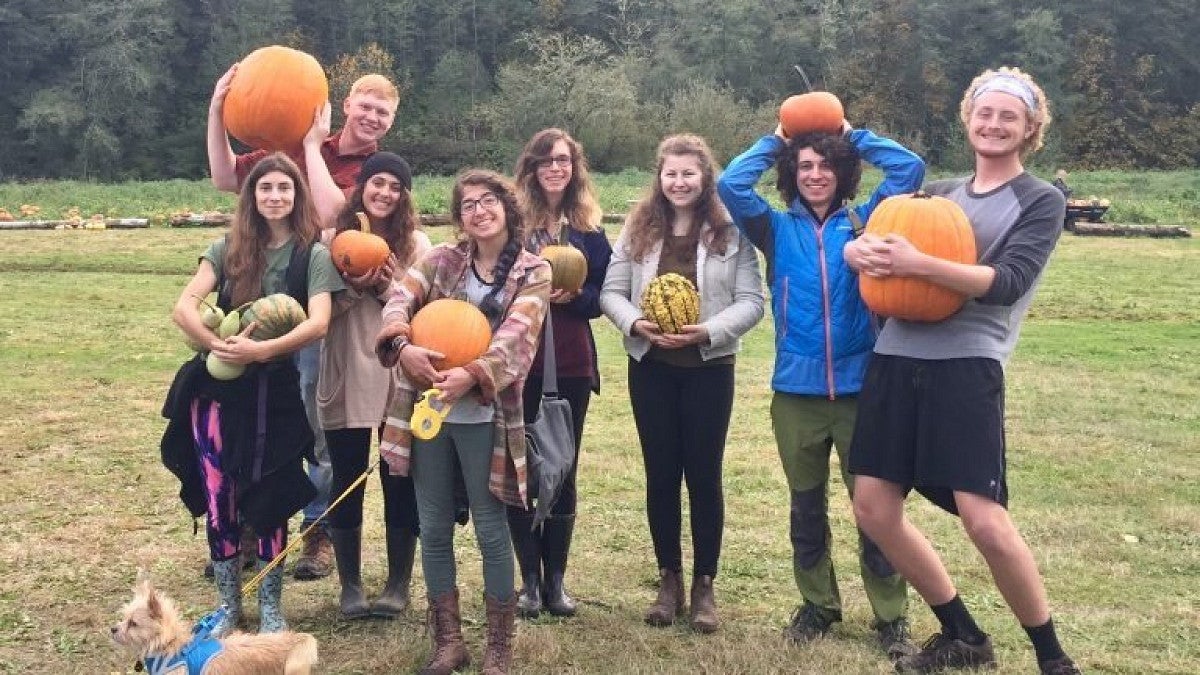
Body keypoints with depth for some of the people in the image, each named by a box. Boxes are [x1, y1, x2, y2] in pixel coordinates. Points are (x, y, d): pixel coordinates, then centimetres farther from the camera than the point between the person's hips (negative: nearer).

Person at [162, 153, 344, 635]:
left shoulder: (313, 256, -3)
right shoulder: (228, 249, 4)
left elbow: (318, 323, -16)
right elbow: (184, 306, -7)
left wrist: (261, 350, -29)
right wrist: (219, 346, -24)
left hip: (275, 390, -2)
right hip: (217, 387, 2)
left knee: (268, 500, 4)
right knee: (217, 503, 4)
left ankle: (270, 607, 21)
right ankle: (229, 607, 22)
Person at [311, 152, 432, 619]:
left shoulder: (415, 243, 3)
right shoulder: (332, 239, 4)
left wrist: (385, 290, -15)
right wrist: (353, 288, -16)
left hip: (400, 380, 0)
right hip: (346, 379, 1)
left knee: (400, 483, 5)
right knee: (346, 483, 8)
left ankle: (398, 585, 19)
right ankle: (350, 585, 22)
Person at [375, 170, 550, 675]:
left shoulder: (533, 270, 1)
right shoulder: (441, 259, 9)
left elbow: (516, 333, -14)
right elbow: (400, 299, -5)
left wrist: (473, 374, -29)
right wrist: (401, 345, -26)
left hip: (483, 415, -3)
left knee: (491, 529, 3)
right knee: (433, 528, 9)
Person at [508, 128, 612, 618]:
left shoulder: (588, 228, 7)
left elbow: (602, 296, 6)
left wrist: (573, 295, -13)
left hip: (571, 363, 2)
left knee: (563, 471, 8)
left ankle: (555, 578, 19)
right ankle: (530, 579, 15)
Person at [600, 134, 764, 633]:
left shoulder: (730, 232, -3)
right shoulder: (638, 229, 5)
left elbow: (751, 301, -6)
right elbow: (611, 292, 4)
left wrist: (707, 331, -20)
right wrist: (636, 323, -15)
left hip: (709, 366, -2)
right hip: (650, 366, 2)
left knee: (703, 474, 3)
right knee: (661, 474, 9)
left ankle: (704, 585, 16)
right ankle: (669, 579, 21)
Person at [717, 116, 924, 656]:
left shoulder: (864, 222, 4)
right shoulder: (778, 230, 5)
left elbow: (909, 167, -4)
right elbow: (730, 184, -6)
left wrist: (853, 134, 6)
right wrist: (774, 142, 5)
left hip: (861, 387, -1)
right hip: (796, 391, 2)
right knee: (806, 505, 14)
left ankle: (890, 616, 13)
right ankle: (817, 603, 29)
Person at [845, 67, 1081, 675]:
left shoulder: (1042, 200, 6)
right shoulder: (938, 192, 20)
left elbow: (1007, 283, -10)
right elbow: (867, 240, 15)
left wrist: (918, 265, -23)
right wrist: (859, 249, -10)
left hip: (967, 365, -5)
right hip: (896, 358, 5)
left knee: (984, 521, -14)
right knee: (874, 509, 3)